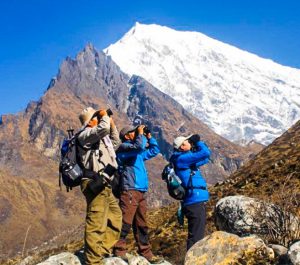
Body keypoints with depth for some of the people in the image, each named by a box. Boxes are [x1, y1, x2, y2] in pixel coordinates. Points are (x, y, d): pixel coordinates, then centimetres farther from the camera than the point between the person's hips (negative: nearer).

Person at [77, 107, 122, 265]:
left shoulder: (100, 137, 23)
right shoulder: (86, 134, -8)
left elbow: (115, 143, 35)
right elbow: (103, 128, -26)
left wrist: (112, 123, 25)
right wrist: (105, 116, -4)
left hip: (103, 184, 11)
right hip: (94, 184, -11)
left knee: (115, 216, 18)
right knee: (96, 223, -11)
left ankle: (103, 250, 23)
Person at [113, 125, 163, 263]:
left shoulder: (137, 153, 25)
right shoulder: (123, 147, -2)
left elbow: (154, 151, 34)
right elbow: (139, 146, -20)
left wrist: (149, 137, 24)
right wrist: (141, 133, -3)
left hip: (140, 192, 9)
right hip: (130, 191, -9)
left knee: (141, 225, 10)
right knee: (125, 223, -13)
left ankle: (146, 253, 15)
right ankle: (119, 251, -10)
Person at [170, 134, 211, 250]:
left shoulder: (186, 160, 17)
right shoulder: (182, 158, -12)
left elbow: (204, 159, 27)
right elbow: (205, 153, -18)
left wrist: (197, 144, 13)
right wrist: (198, 141, 1)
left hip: (195, 201, 10)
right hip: (195, 201, -10)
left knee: (196, 234, 17)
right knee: (195, 235, -9)